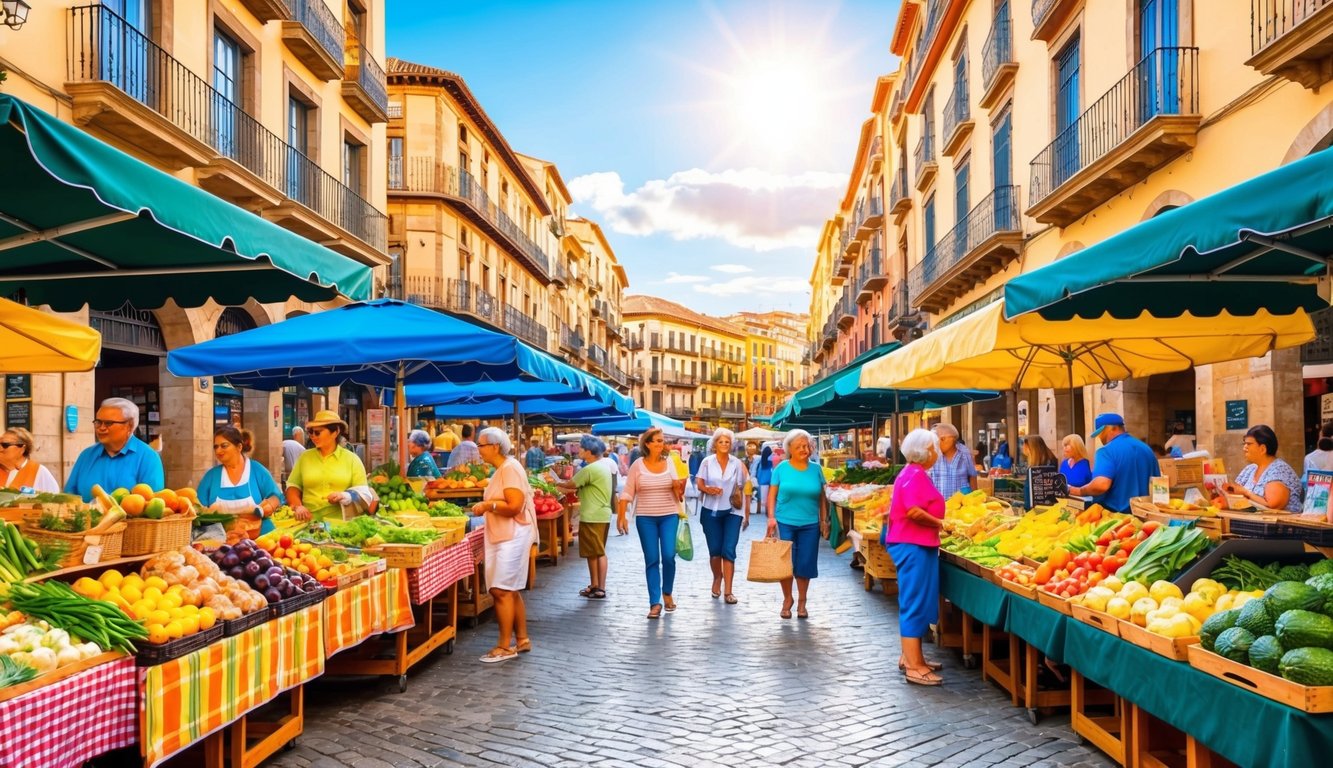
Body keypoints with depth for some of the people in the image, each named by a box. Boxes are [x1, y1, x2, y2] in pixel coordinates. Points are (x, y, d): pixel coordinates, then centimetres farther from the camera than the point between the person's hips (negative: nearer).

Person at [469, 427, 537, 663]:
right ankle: (522, 639, 25)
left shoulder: (510, 468, -16)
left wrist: (487, 505, -15)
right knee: (510, 591, 15)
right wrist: (486, 506, 12)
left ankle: (505, 647, -2)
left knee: (502, 591, -9)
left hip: (513, 538, -10)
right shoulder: (502, 469, 14)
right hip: (503, 537, 10)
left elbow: (514, 506, -24)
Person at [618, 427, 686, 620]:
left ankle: (667, 593, 19)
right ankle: (655, 602, 8)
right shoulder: (638, 465, -2)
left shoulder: (670, 463, 2)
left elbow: (679, 491, 5)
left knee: (668, 556, -6)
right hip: (645, 518, -1)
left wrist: (679, 488, -19)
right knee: (651, 560, 1)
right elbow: (628, 493, 0)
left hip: (669, 516, 1)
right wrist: (621, 516, -6)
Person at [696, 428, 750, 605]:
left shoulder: (737, 464, 2)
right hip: (711, 511, 1)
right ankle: (717, 578, 35)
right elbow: (699, 483, 1)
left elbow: (744, 489, 5)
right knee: (714, 550, 6)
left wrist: (747, 514, 3)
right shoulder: (707, 462, 1)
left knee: (729, 550, -9)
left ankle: (728, 591, -5)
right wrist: (708, 489, -23)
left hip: (732, 512, -1)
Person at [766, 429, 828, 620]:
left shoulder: (816, 469, 5)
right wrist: (771, 517, -8)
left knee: (805, 563, 5)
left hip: (810, 525, 2)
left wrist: (824, 520, 6)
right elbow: (772, 494, 1)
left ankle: (802, 602, 22)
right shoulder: (781, 468, -1)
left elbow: (822, 497, 9)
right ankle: (787, 599, 21)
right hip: (784, 522, -2)